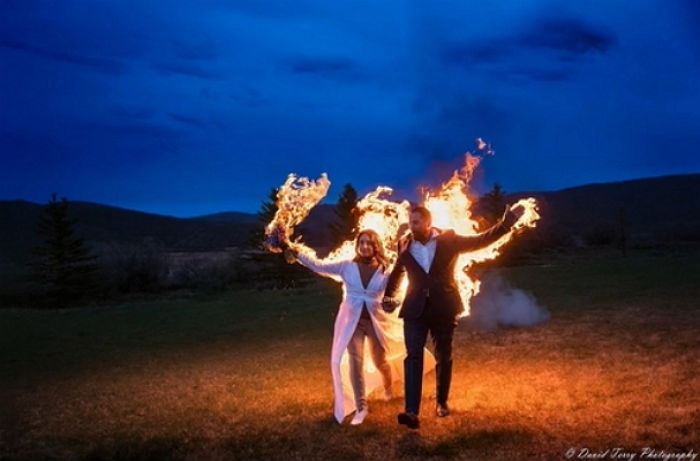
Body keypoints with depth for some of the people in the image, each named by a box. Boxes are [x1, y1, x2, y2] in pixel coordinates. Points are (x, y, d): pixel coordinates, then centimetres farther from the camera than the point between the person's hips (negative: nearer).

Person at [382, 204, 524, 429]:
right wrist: (389, 296, 19)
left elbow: (481, 240, -2)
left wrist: (507, 222, -11)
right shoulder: (406, 246, 4)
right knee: (413, 356, -12)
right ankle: (412, 411, -17)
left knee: (444, 357, 12)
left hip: (443, 308, 0)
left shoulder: (448, 240, -2)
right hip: (415, 309, 0)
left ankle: (441, 402, 31)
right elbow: (397, 272, 20)